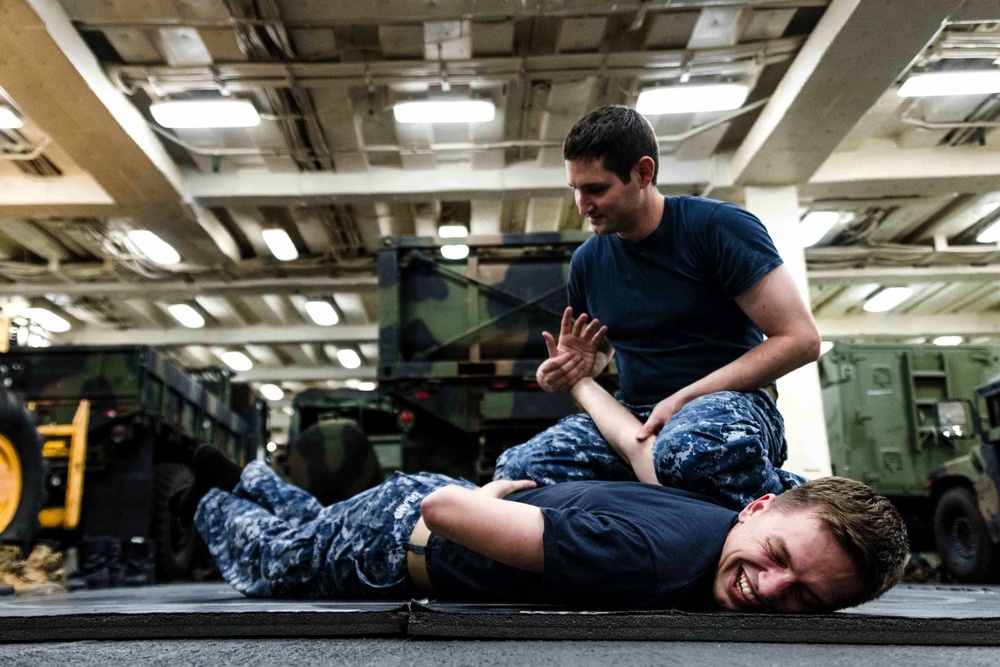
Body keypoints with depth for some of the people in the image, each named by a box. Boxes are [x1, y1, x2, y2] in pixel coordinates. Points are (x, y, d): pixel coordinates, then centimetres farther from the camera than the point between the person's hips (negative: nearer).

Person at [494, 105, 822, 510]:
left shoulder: (719, 227, -7)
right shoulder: (587, 261, 11)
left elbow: (800, 339, -11)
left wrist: (684, 399, -16)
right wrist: (567, 368, 1)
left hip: (730, 401, -4)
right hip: (632, 414, 5)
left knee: (687, 447, -42)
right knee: (516, 470, -20)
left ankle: (792, 502, -10)